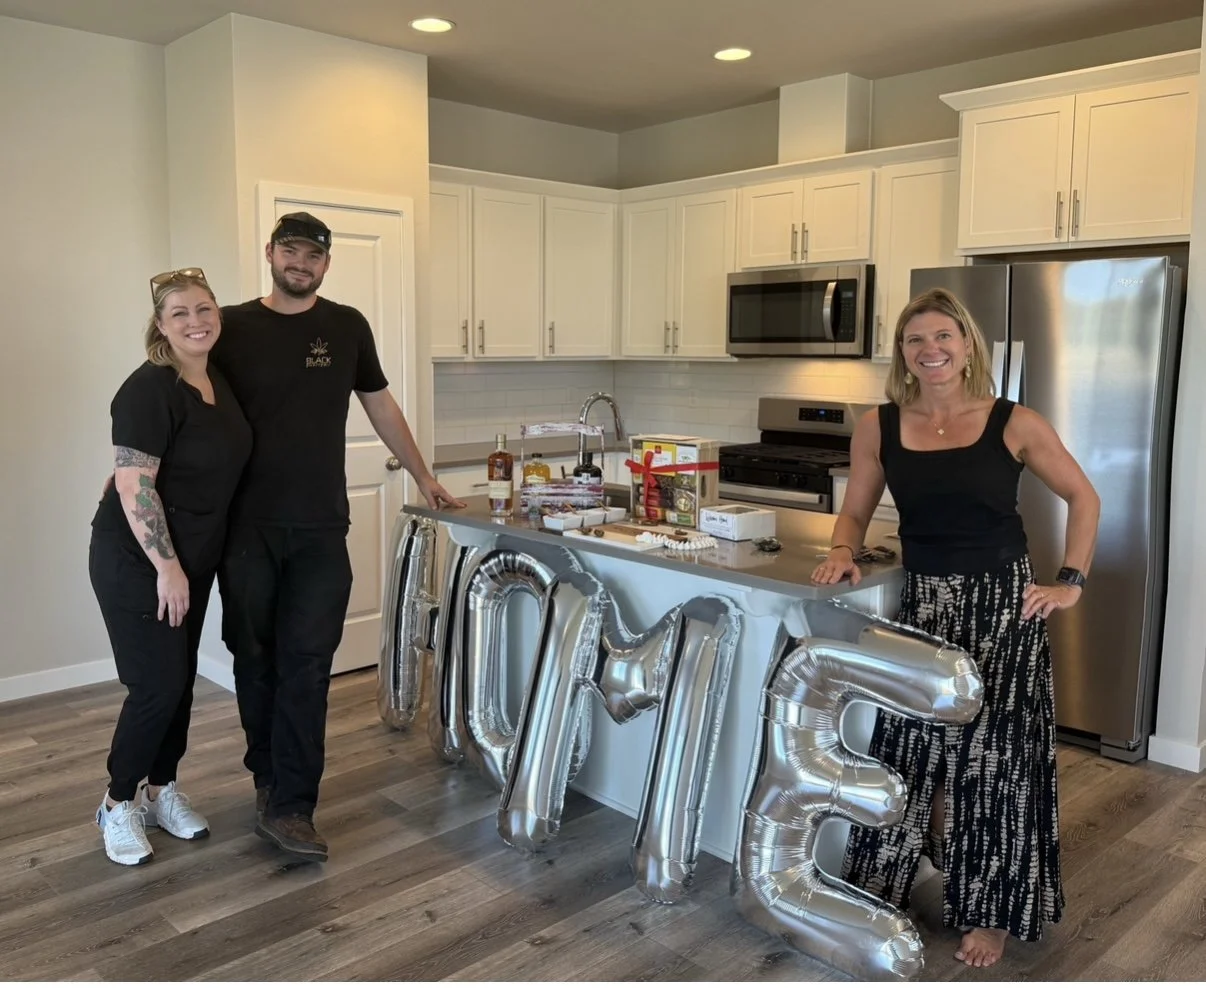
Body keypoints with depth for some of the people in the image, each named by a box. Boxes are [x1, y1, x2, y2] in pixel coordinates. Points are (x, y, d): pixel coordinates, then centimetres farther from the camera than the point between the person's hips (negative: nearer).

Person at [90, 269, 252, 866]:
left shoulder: (218, 383, 6)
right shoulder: (150, 389, -19)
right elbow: (133, 485, -23)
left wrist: (186, 564, 15)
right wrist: (166, 567, -22)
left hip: (193, 560, 8)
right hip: (138, 564, -8)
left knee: (181, 682, 14)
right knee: (158, 687, -5)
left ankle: (161, 792, 30)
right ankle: (117, 805, 16)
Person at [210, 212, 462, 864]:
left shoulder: (347, 327, 7)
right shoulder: (232, 327, 3)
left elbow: (381, 407, 16)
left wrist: (424, 479, 19)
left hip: (320, 528, 0)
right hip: (245, 526, 0)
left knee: (306, 663, -3)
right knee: (254, 658, 9)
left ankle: (288, 806, 3)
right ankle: (269, 776, 29)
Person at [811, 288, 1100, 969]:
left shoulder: (1015, 424, -6)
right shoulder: (879, 428, -1)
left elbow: (1084, 499, 5)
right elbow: (856, 511, 8)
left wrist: (1072, 582, -1)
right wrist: (843, 552, -12)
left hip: (1004, 606, -2)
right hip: (922, 605, 2)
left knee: (996, 757, 5)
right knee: (909, 750, 10)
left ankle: (993, 911, 24)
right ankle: (880, 884, 30)